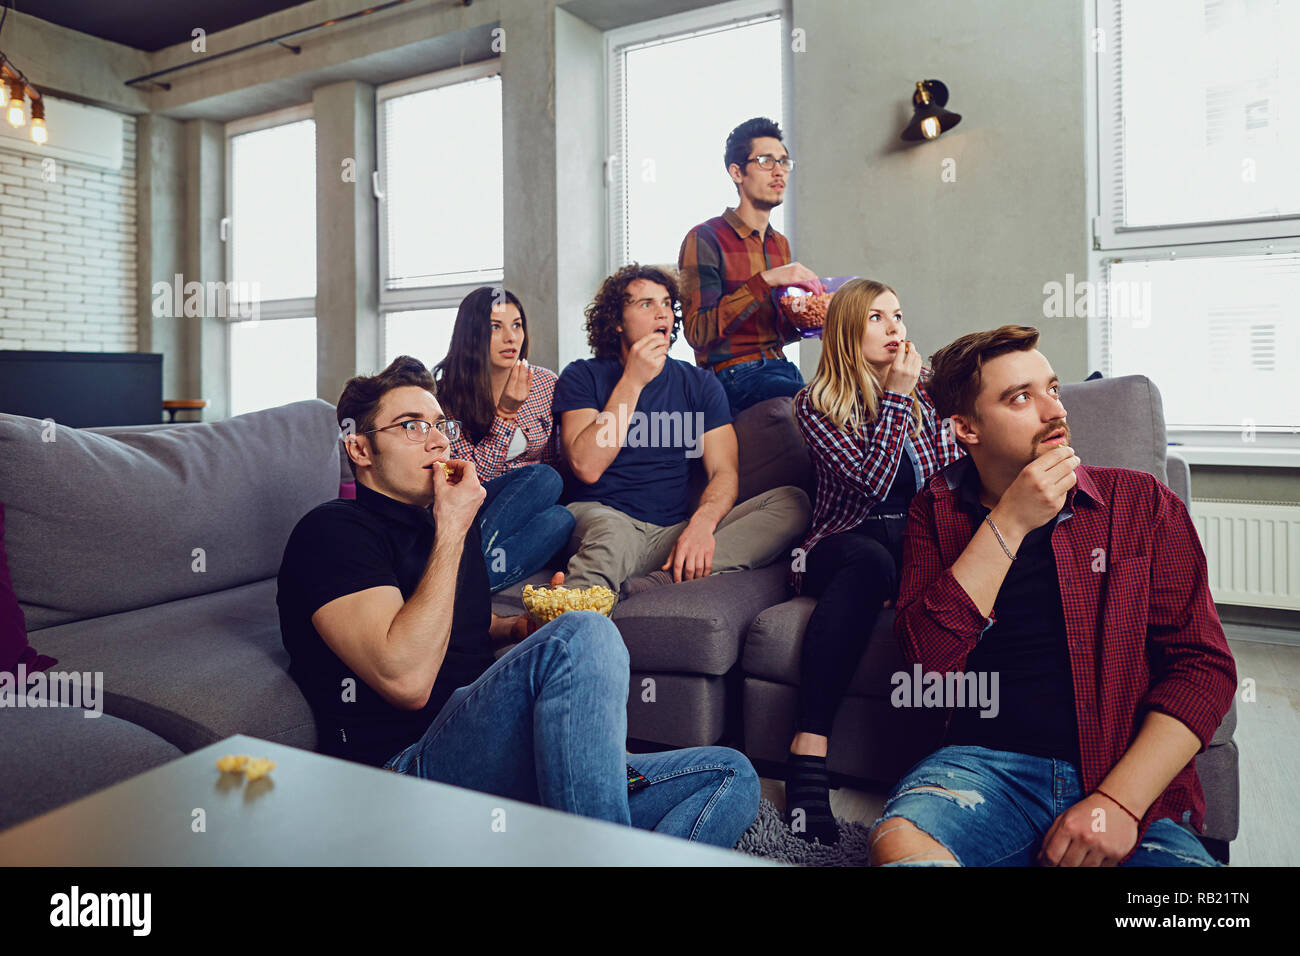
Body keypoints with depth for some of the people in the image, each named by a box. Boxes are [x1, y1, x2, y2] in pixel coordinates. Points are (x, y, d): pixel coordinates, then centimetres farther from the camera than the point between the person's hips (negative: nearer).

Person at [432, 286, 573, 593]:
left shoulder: (546, 383, 4)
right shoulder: (447, 392, -6)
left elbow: (558, 462, 11)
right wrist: (505, 413, -18)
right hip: (468, 512, -3)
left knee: (560, 518, -31)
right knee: (543, 477, -29)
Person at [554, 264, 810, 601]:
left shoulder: (699, 383, 16)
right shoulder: (583, 376, 8)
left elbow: (724, 472, 4)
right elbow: (587, 466, -8)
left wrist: (702, 523, -19)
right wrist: (632, 382, -9)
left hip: (674, 534, 4)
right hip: (602, 517, -4)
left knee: (792, 502, -19)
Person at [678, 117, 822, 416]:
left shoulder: (780, 243, 20)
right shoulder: (705, 239, -5)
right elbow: (698, 331, -17)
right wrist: (765, 281, -21)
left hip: (781, 368, 8)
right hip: (735, 375, -8)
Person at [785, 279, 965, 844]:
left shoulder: (930, 389, 15)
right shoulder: (815, 405, 2)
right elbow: (872, 481, -11)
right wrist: (895, 397, -7)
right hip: (846, 542, -3)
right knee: (870, 561, -39)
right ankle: (808, 758, -39)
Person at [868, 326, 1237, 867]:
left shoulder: (1141, 502, 7)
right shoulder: (938, 512, 7)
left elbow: (1203, 664, 1)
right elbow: (928, 657, -7)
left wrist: (1119, 801, -11)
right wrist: (1009, 522, -11)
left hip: (1128, 778, 1)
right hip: (986, 763, -1)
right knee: (898, 841, -31)